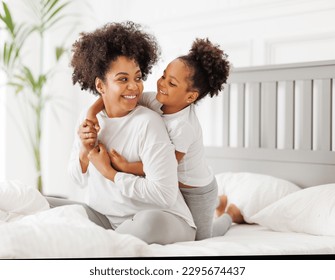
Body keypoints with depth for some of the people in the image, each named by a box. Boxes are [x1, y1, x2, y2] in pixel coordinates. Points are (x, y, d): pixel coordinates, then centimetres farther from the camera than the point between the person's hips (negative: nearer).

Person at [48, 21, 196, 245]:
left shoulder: (148, 123, -18)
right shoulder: (89, 118, 0)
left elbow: (166, 194, -24)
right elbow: (81, 180, 11)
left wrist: (109, 172, -17)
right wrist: (85, 151, -11)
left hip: (162, 220, -6)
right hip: (104, 218, 6)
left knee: (151, 220, -38)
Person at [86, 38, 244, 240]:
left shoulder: (183, 127, -37)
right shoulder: (156, 101, -18)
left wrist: (126, 167, -33)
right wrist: (92, 111, -28)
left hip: (197, 190, -7)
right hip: (175, 183, 7)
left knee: (199, 239, 14)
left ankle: (232, 213, 38)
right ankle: (216, 202, 48)